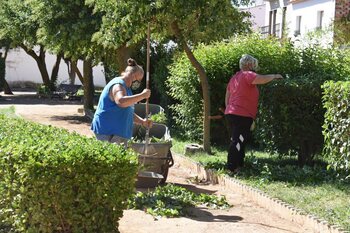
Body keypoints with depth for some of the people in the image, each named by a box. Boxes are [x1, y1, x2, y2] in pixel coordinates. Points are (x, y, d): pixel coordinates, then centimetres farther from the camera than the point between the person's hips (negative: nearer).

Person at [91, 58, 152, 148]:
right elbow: (121, 102, -36)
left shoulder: (125, 87, 20)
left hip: (118, 133, 10)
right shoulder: (118, 85, -13)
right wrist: (142, 95, -28)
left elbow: (128, 113, 26)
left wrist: (142, 122, 11)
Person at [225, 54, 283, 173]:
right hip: (242, 115, -9)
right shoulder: (247, 75, -8)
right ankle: (232, 167, -12)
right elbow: (262, 79, -26)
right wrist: (274, 76, -8)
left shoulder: (234, 77, 20)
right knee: (238, 142, -9)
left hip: (230, 113, 9)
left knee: (235, 141, 14)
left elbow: (227, 99, 23)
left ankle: (238, 165, 19)